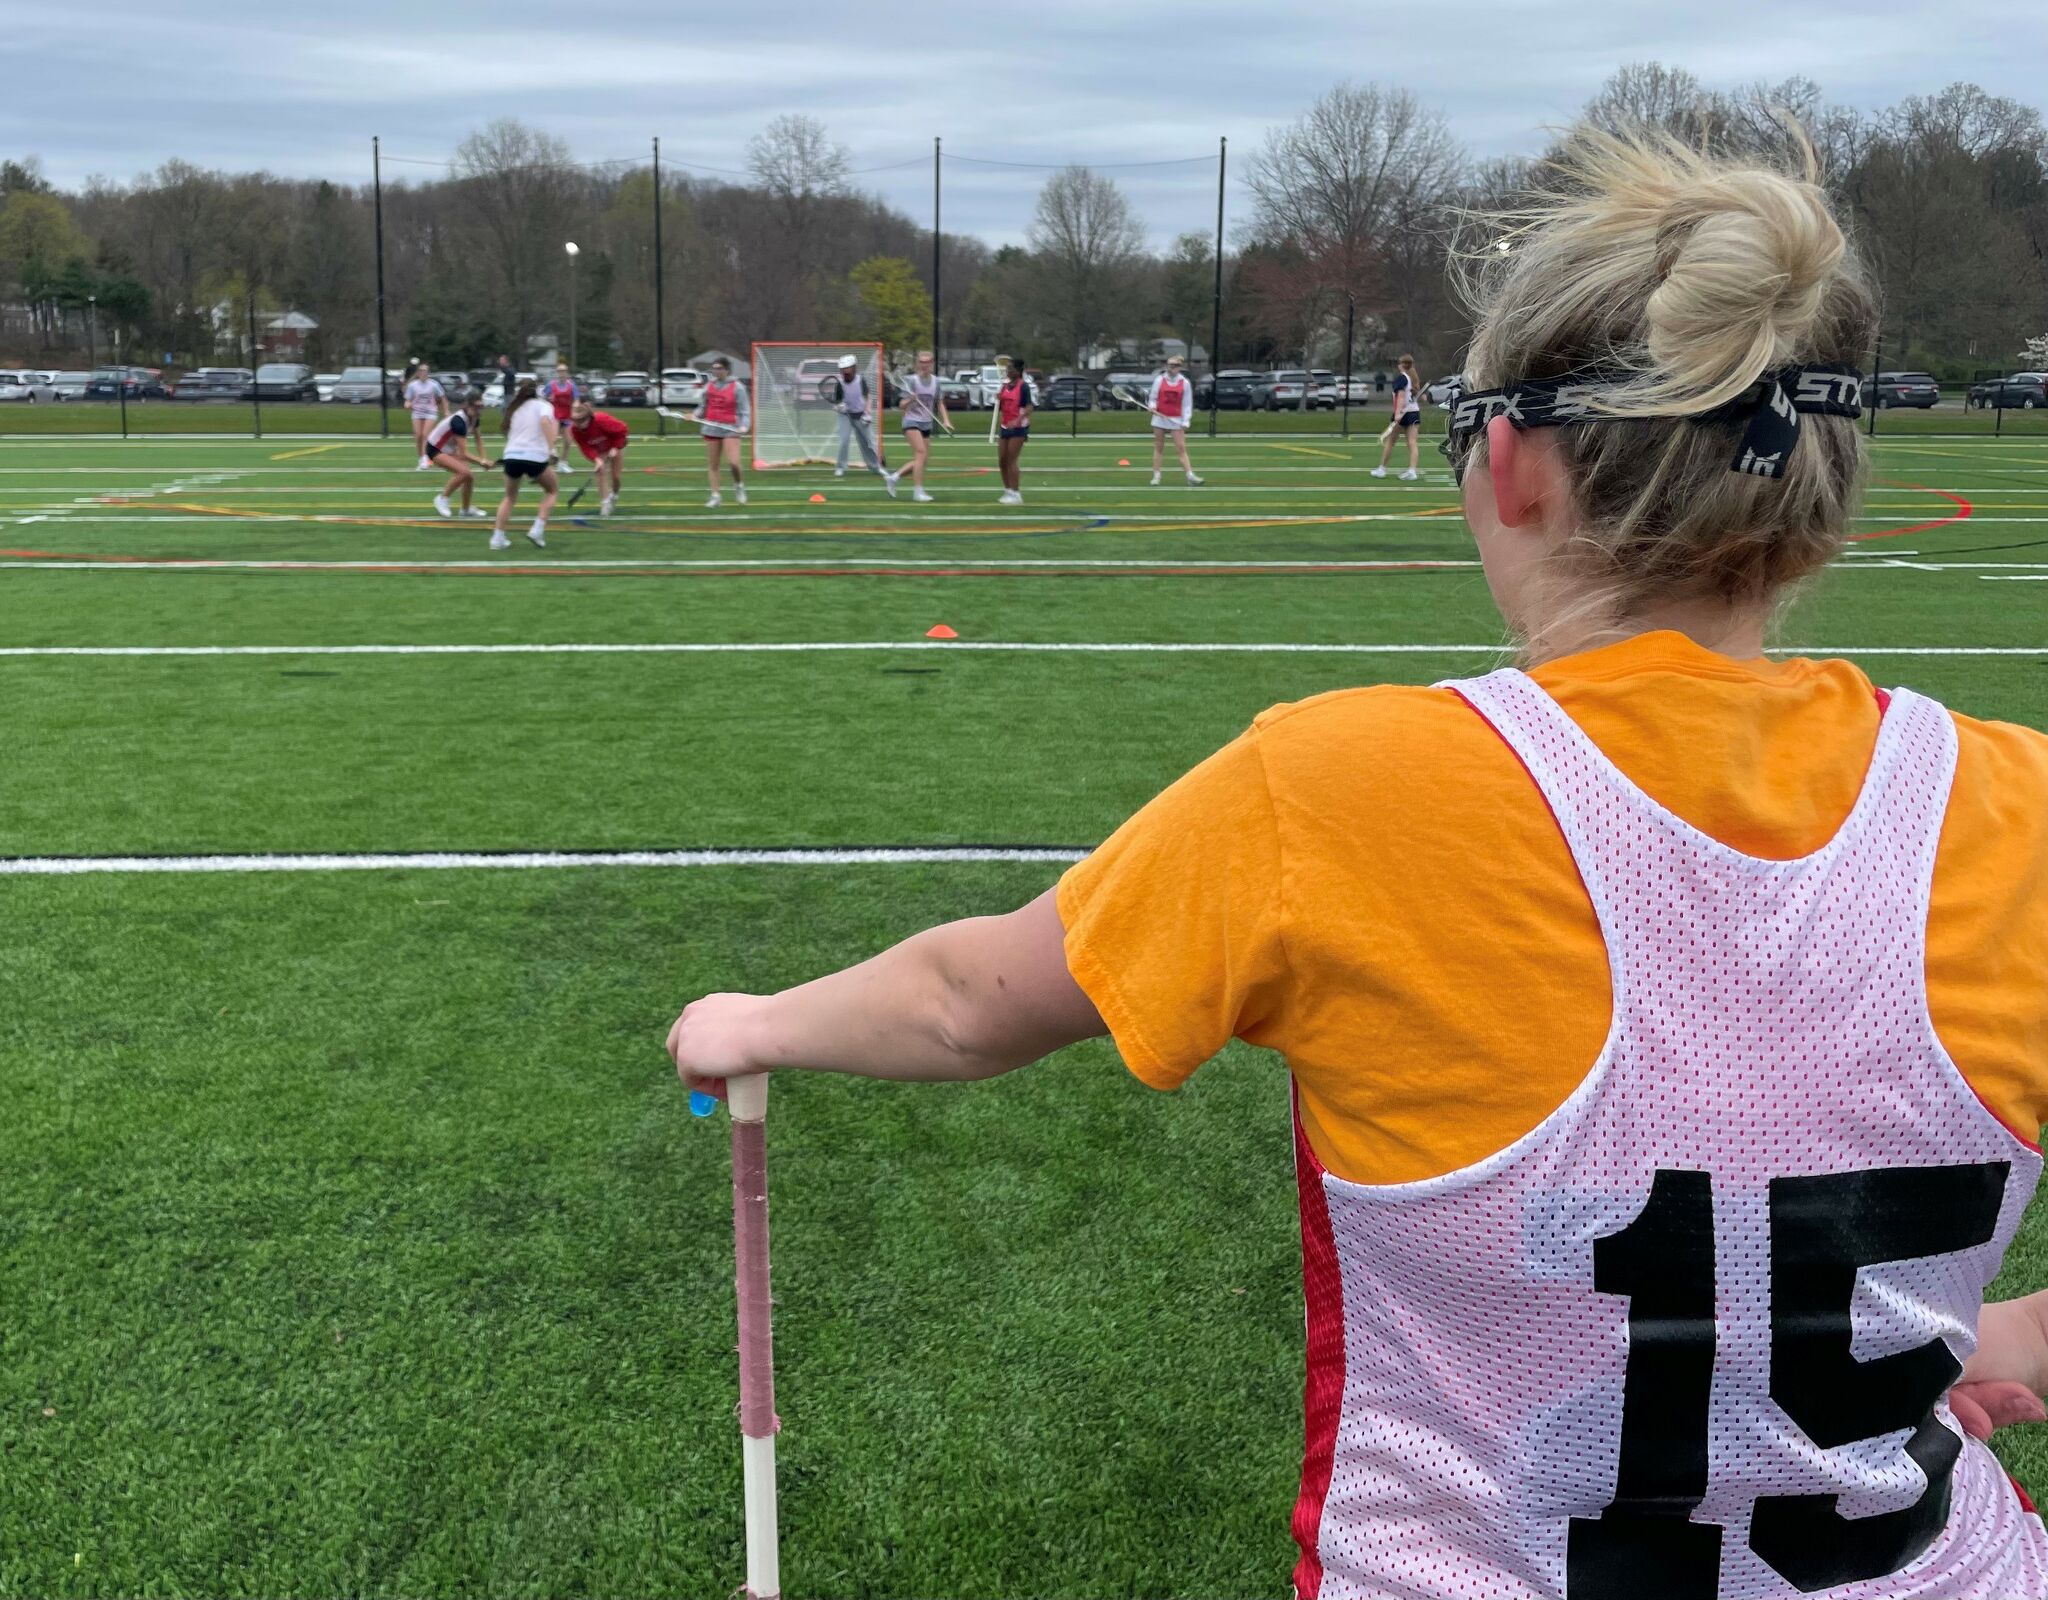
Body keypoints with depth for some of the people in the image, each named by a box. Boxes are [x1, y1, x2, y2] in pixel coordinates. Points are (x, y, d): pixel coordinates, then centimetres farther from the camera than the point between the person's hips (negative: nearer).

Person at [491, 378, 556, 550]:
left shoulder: (514, 409, 22)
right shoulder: (543, 406, 8)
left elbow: (509, 432, 22)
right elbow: (545, 421, -13)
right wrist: (551, 450, -17)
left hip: (512, 456, 4)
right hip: (536, 457, -4)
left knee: (510, 498, 24)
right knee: (553, 489, 22)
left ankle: (497, 537, 13)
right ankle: (538, 529, 7)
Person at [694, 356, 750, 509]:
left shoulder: (737, 387, -3)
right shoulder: (708, 386, 9)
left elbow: (745, 409, -4)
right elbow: (703, 406, 19)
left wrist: (744, 425, -20)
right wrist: (696, 415, -1)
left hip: (731, 429, -4)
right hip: (711, 429, 4)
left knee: (733, 462, -16)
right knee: (712, 464, 4)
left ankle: (739, 485, 13)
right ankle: (715, 496, 11)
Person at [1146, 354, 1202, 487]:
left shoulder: (1184, 382, 1)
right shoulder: (1159, 380, 2)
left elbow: (1187, 404, 1)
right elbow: (1152, 397, 8)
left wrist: (1185, 422, -5)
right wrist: (1152, 406, -15)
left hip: (1177, 420, -1)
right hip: (1160, 418, 1)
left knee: (1182, 448, -7)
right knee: (1158, 448, 4)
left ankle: (1190, 475, -13)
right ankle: (1156, 476, 8)